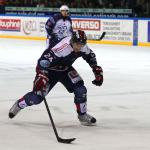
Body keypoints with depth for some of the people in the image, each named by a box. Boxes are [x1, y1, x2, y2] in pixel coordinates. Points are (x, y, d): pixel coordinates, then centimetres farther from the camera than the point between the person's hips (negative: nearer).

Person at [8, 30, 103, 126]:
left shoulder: (83, 47, -16)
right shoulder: (63, 47, -39)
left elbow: (90, 56, 7)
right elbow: (44, 60, -41)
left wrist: (97, 70, 2)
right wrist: (41, 77, -48)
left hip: (65, 69, 6)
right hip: (50, 70, -6)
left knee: (80, 89, -11)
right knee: (37, 96, -8)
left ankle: (82, 115, 9)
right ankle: (19, 105, 21)